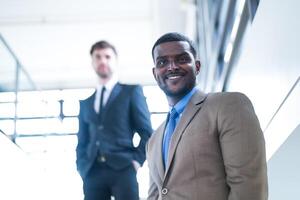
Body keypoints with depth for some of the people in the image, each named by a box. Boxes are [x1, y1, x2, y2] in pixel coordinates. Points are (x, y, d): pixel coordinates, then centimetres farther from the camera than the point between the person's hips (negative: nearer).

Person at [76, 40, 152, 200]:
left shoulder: (131, 91, 12)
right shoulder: (86, 103, 23)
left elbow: (146, 131, 6)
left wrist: (137, 160, -7)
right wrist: (82, 168, 5)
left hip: (123, 168, -3)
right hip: (92, 173, 4)